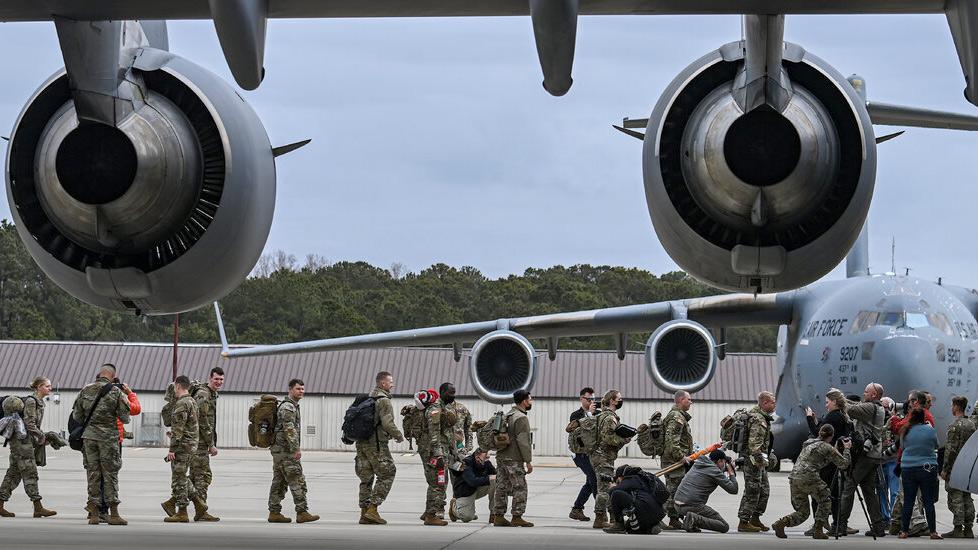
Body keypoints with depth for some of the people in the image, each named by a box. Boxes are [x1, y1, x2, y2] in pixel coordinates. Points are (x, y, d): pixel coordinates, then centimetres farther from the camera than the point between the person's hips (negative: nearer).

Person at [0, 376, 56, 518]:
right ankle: (38, 508, -10)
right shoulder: (30, 401, -14)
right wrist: (42, 437, -12)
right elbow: (29, 424, -19)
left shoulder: (39, 402, 16)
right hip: (21, 441, -10)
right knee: (30, 473, -9)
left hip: (27, 441, 10)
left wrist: (42, 437, 10)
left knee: (14, 473, 9)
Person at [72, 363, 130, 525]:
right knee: (110, 474, 2)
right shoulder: (116, 392, -5)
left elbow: (76, 416, 9)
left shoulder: (85, 390, 5)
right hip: (109, 437, -3)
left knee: (93, 474, 7)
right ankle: (113, 513, 1)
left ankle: (94, 513, 6)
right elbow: (125, 418, -3)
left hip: (89, 437, 3)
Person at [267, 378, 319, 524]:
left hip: (279, 451, 10)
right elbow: (289, 429, -21)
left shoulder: (292, 405, 21)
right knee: (297, 482, -9)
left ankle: (274, 513, 10)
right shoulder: (288, 406, -13)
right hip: (286, 451, -10)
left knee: (279, 482, 9)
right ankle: (302, 513, -10)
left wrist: (295, 448, 27)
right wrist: (296, 449, -22)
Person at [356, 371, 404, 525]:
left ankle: (364, 513, 10)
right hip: (376, 444, -8)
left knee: (366, 478, 11)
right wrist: (399, 435, -2)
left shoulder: (368, 399, 15)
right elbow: (387, 424, -20)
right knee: (386, 475, 0)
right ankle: (372, 509, -9)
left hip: (361, 443, 8)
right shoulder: (384, 401, -11)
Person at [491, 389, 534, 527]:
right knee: (519, 488, -4)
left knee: (502, 487, 9)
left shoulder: (507, 416, 17)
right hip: (514, 459, -9)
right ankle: (517, 517, -5)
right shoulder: (521, 418, -13)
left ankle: (498, 516, 10)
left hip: (501, 457, 9)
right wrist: (528, 461, -16)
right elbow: (523, 441, -18)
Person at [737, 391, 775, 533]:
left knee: (764, 490, 15)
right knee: (752, 492, -7)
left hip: (758, 461, 11)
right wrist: (759, 459, -30)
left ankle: (755, 519, 22)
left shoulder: (759, 415, 15)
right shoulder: (758, 420, -18)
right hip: (753, 462, -11)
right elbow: (754, 443, -26)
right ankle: (743, 522, -3)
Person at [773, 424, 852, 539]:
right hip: (809, 478, -7)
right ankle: (818, 531, 10)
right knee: (825, 502, 18)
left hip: (793, 478, 7)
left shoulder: (808, 443, 21)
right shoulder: (827, 448, 0)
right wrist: (847, 449, 17)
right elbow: (843, 464, 3)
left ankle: (781, 523, -8)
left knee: (803, 512, 14)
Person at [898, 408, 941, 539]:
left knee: (908, 502, 7)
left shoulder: (905, 431, -2)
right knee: (928, 502, 2)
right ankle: (933, 532, 2)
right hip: (927, 468, -2)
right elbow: (935, 446, 7)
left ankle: (904, 531, 9)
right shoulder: (930, 430, -7)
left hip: (907, 468, 2)